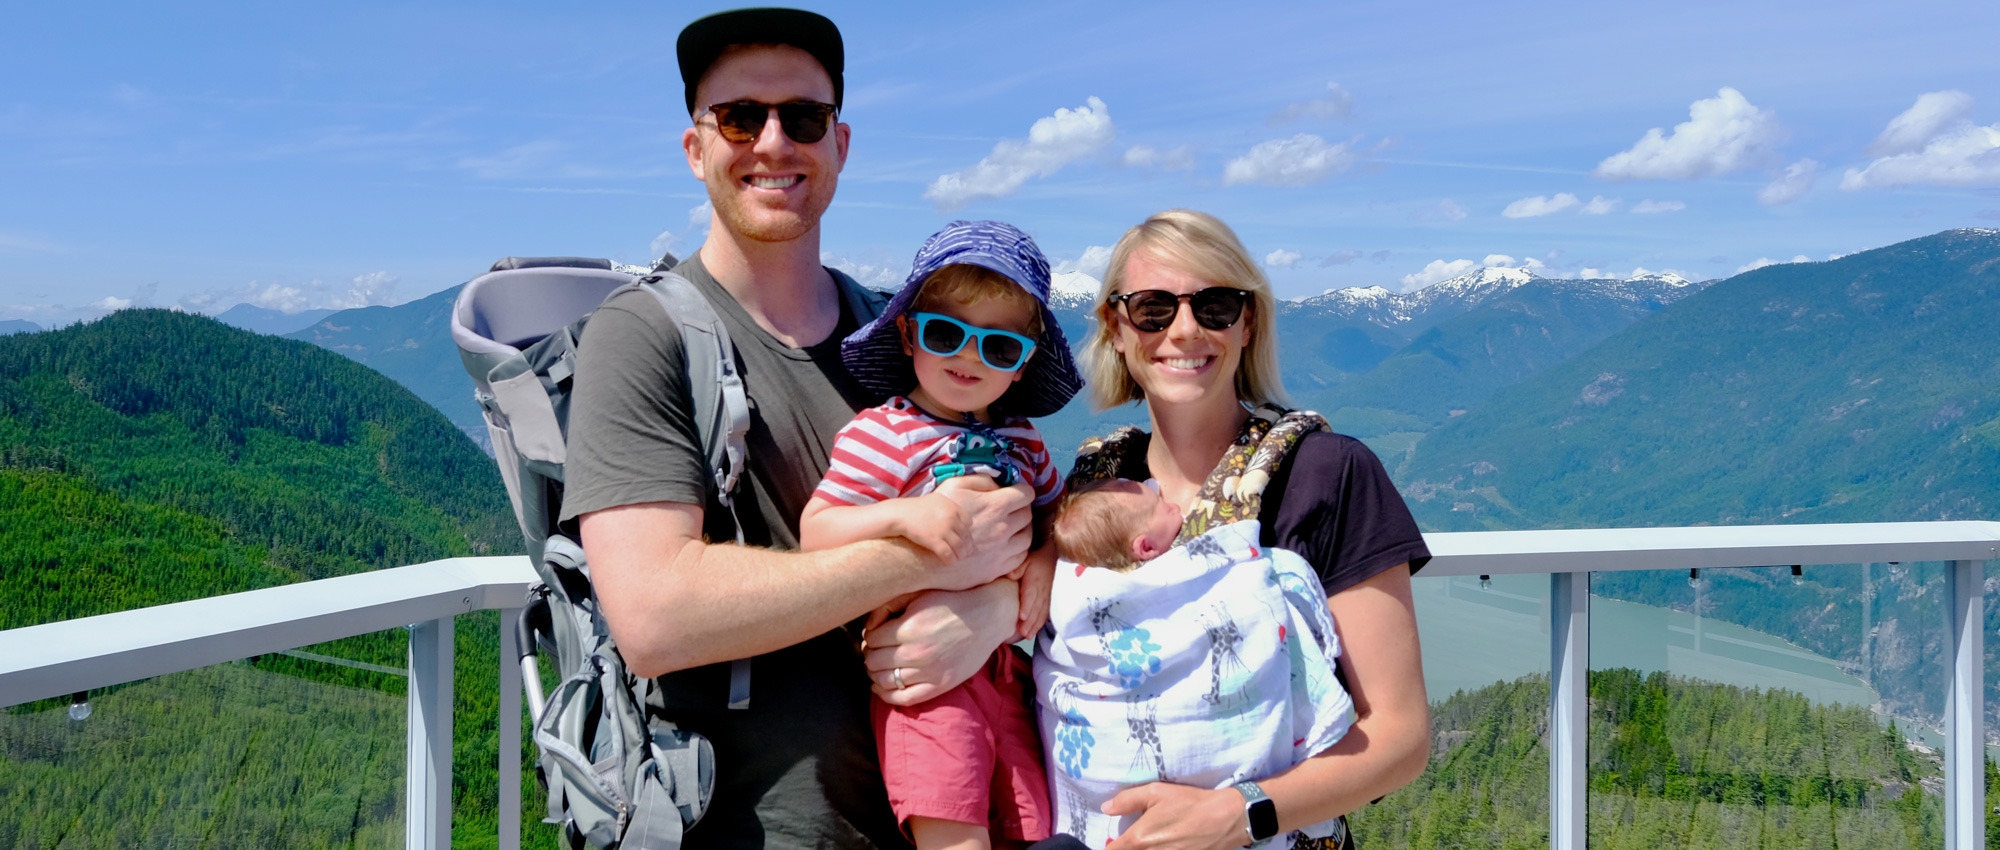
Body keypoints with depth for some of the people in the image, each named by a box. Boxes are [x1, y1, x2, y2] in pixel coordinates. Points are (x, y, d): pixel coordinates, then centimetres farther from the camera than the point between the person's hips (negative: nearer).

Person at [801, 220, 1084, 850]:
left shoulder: (1022, 442, 11)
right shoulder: (878, 435, -7)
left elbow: (1057, 511, 24)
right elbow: (814, 532, -10)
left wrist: (1046, 560, 1)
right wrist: (904, 515, -25)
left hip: (1004, 662, 6)